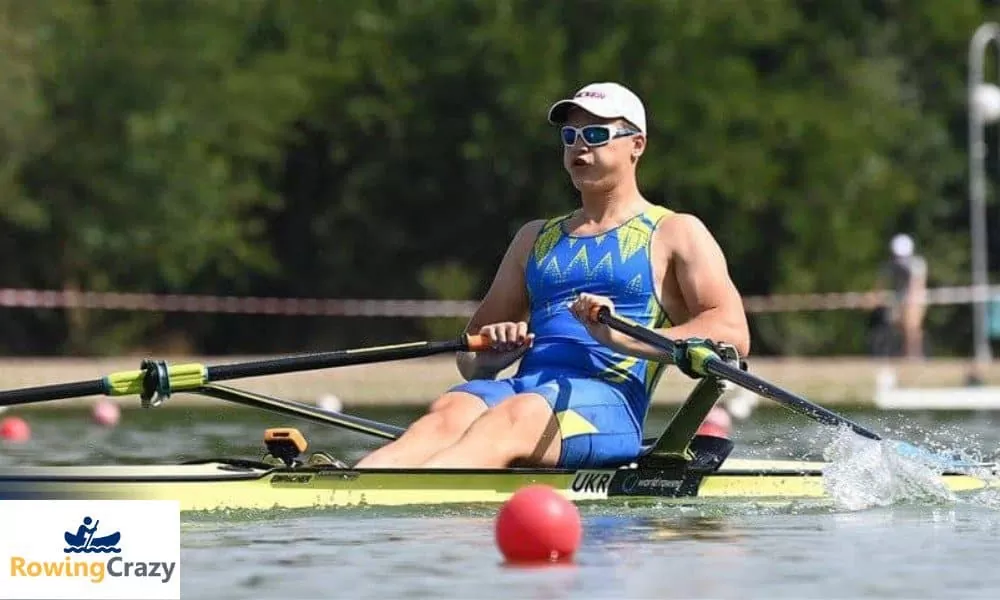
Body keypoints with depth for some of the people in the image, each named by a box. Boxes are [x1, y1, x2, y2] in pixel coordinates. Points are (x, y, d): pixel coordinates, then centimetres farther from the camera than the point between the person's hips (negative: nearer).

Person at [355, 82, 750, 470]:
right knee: (449, 413, -32)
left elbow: (732, 335, -2)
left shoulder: (674, 234, 14)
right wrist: (485, 359, 3)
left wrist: (621, 337, -16)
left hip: (608, 401, -5)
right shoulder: (536, 237, 31)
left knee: (515, 416, -38)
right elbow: (469, 352, 30)